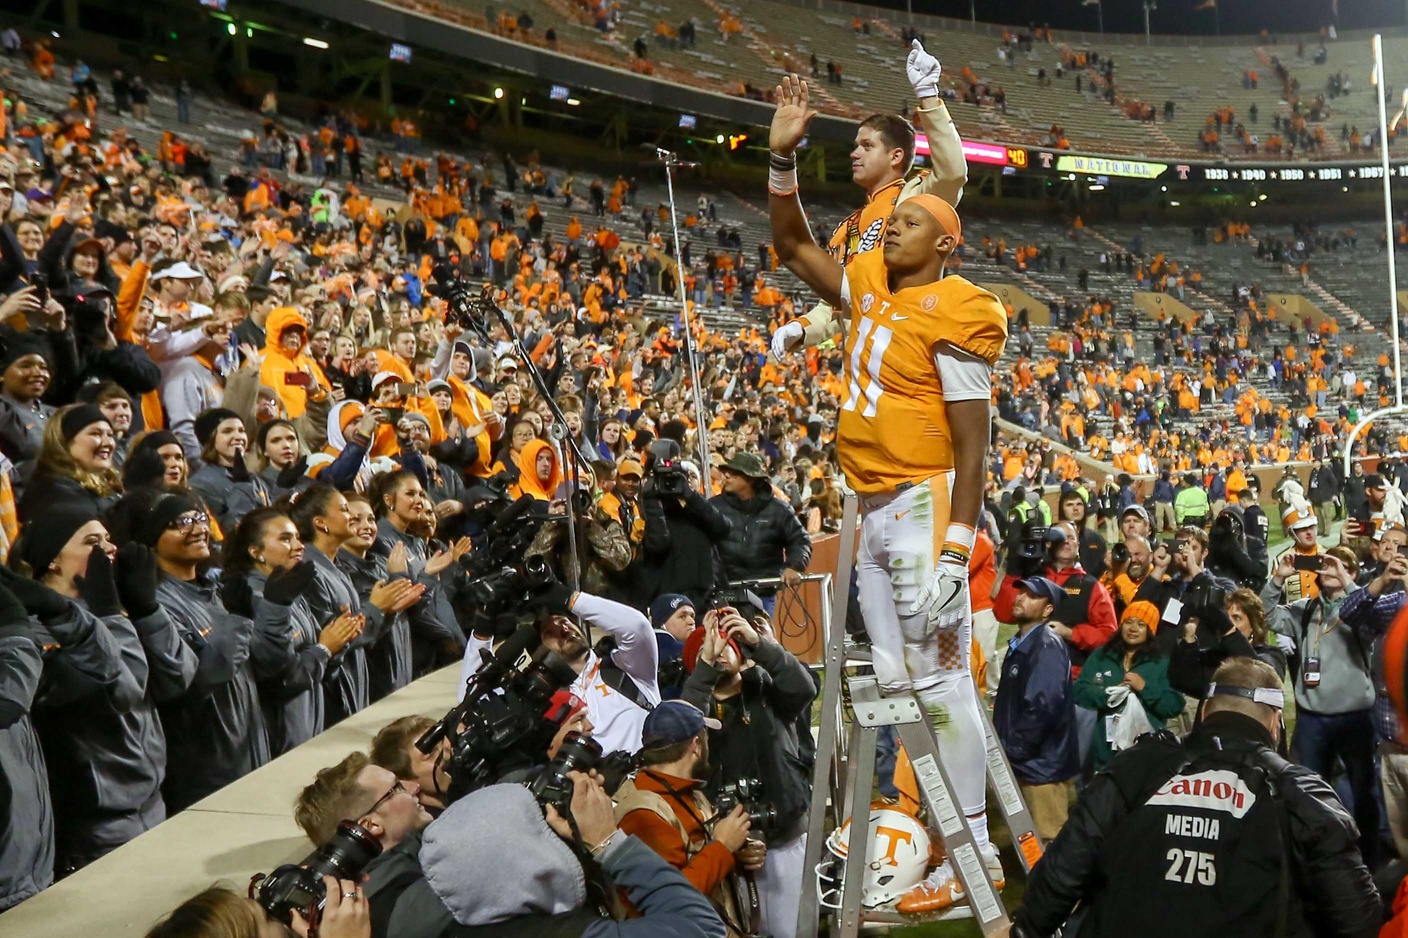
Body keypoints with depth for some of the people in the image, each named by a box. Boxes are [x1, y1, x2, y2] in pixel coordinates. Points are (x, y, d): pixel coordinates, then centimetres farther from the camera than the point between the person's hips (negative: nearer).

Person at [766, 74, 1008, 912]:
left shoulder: (953, 317, -12)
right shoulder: (873, 288, 11)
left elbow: (973, 447, -15)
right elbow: (793, 247, 24)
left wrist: (955, 554, -21)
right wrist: (784, 158, 13)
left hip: (923, 507, -8)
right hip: (871, 508, 8)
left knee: (940, 679, -4)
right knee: (894, 682, 12)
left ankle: (977, 851, 8)